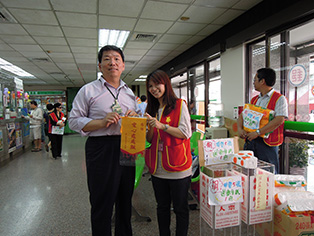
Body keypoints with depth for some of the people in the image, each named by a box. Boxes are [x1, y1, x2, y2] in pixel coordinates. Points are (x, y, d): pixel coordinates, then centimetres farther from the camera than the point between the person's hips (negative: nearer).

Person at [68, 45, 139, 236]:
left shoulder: (130, 93, 14)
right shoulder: (88, 90, 0)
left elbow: (140, 119, 21)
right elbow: (74, 121, -4)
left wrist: (135, 117, -3)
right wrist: (102, 122, -17)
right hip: (101, 150, -4)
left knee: (125, 200, 18)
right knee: (102, 204, 5)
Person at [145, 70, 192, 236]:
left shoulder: (179, 105, -5)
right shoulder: (151, 110, 12)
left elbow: (186, 133, -13)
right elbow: (150, 140, 13)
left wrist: (162, 126, -19)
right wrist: (151, 127, -7)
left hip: (177, 167, -5)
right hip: (158, 167, 6)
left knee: (180, 208, 9)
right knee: (162, 207, 19)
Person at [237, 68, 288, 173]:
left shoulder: (279, 99, -5)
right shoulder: (254, 99, 17)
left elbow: (279, 120, -17)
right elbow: (242, 115, 15)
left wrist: (257, 132, -21)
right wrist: (240, 129, -5)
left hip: (267, 142, -6)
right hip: (250, 140, 6)